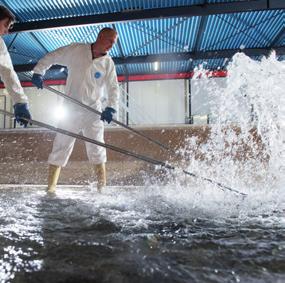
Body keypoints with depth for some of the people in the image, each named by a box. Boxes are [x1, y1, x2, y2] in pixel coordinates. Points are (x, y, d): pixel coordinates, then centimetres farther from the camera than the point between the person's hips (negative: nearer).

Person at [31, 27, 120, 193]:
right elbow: (51, 57, 5)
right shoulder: (76, 50, -3)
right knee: (61, 147, 3)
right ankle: (51, 187, 12)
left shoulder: (108, 63, 0)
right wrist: (38, 72, -9)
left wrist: (111, 108, -19)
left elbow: (113, 88, -3)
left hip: (93, 111, 1)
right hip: (71, 109, 0)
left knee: (96, 148, -4)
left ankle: (102, 185, 5)